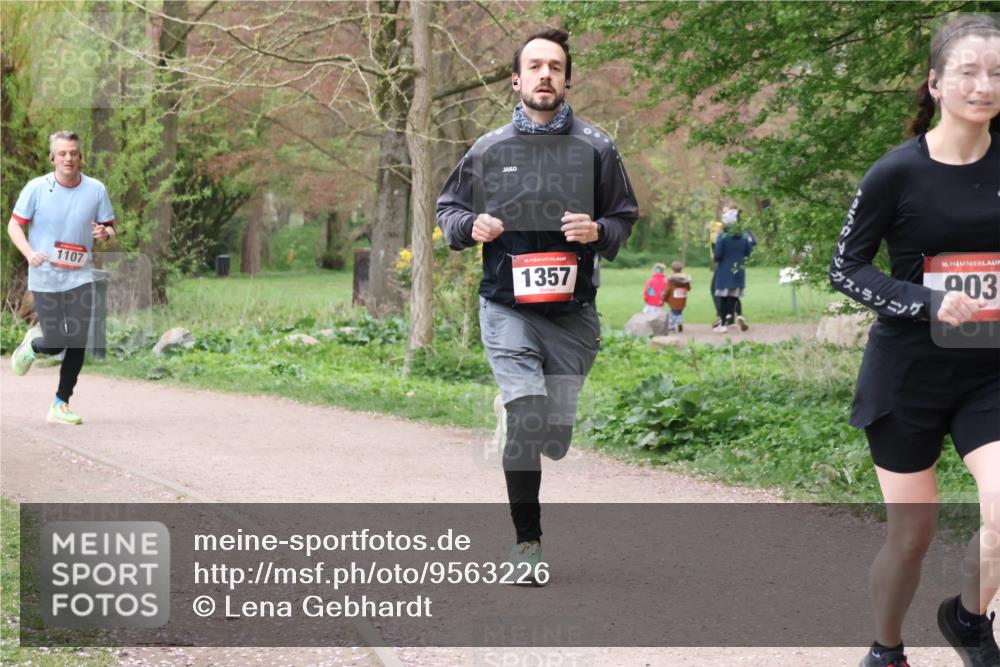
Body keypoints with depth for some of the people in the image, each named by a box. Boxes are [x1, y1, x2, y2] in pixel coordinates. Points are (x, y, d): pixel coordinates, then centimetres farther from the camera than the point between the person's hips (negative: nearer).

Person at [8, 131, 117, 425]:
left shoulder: (96, 189, 0)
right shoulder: (36, 188, -6)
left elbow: (109, 228, 10)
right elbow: (14, 225, -1)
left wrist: (105, 233, -14)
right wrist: (29, 253, -19)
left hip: (79, 277, 2)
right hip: (44, 279, -2)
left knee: (78, 344, -5)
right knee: (55, 344, -6)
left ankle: (61, 405, 9)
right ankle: (32, 342, 31)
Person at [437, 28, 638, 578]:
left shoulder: (595, 148, 4)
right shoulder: (490, 149, 4)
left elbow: (625, 217, 12)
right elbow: (447, 209, 15)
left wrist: (598, 232, -10)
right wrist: (471, 226, -8)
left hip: (572, 311, 2)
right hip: (508, 308, -1)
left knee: (556, 436, 3)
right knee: (526, 415, -18)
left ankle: (511, 407, 41)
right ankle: (526, 539, -2)